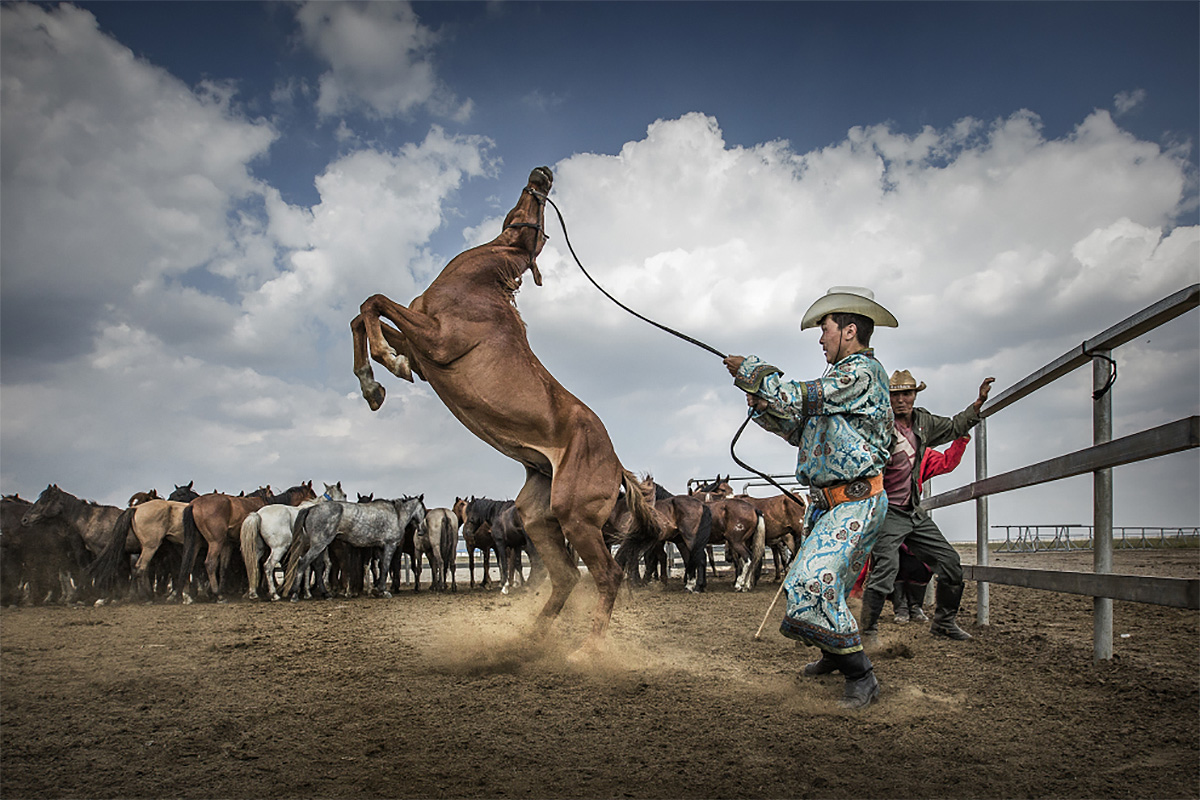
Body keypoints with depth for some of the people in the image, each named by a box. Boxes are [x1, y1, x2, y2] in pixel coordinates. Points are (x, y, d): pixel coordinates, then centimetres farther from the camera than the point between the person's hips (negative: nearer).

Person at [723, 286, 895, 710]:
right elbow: (800, 429, 19)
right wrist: (762, 402, 6)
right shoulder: (841, 378, 18)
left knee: (813, 583, -20)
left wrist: (750, 370, -9)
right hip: (830, 503, 10)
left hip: (855, 504, -10)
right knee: (814, 586, 21)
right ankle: (835, 654, 43)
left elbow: (796, 400, -21)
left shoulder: (863, 372, -13)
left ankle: (861, 675, -9)